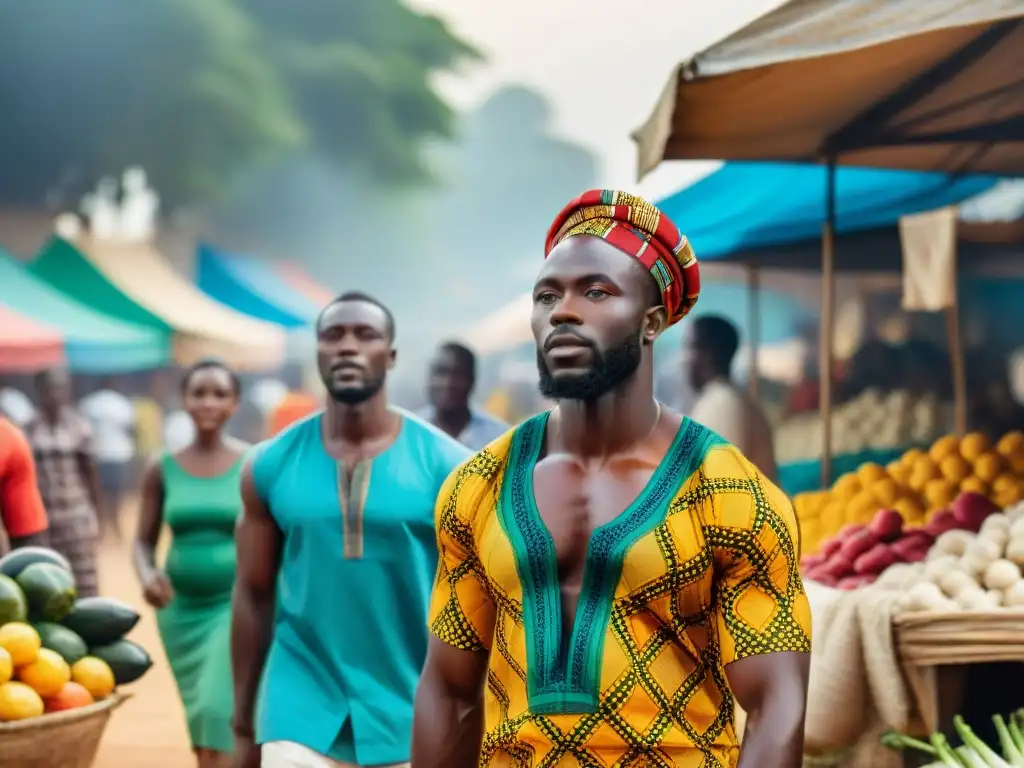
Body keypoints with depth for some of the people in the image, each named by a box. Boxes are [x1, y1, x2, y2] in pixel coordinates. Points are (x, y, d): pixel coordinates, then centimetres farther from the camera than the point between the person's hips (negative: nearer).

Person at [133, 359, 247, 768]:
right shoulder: (162, 469, 2)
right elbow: (143, 541, 6)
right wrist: (147, 576, -14)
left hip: (237, 605, -3)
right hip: (182, 609, 4)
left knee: (219, 715, -15)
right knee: (202, 720, 15)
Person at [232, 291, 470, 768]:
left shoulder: (445, 465, -5)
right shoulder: (271, 465, 1)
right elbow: (254, 594, 8)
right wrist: (243, 723, 9)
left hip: (410, 714, 0)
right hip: (302, 706, 1)